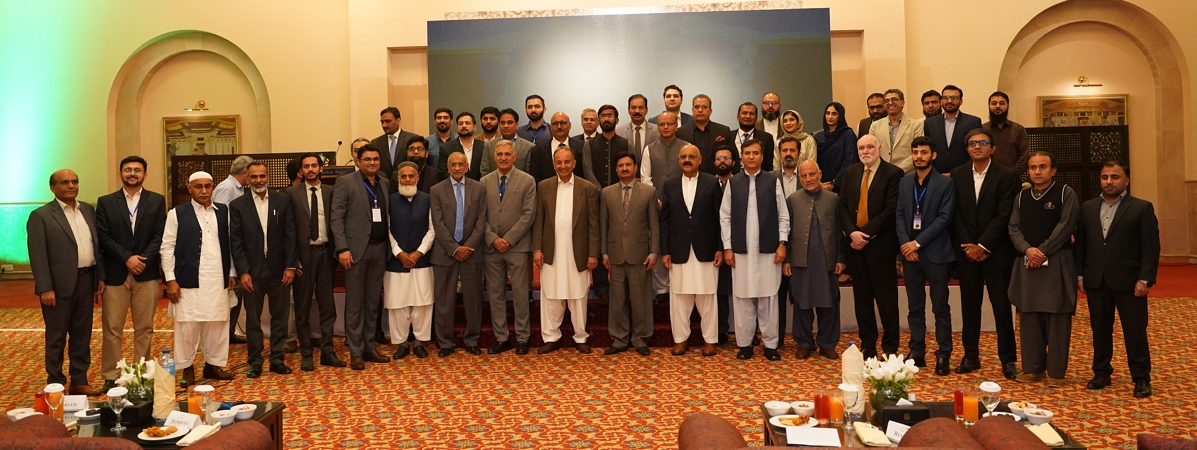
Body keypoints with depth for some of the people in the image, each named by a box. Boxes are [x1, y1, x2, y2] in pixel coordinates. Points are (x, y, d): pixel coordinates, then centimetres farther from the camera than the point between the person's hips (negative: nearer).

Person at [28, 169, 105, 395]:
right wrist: (45, 288, -15)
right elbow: (38, 255, -10)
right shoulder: (41, 215, -5)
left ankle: (79, 381, 19)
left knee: (82, 335, 11)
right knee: (56, 337, 6)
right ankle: (56, 385, 15)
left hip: (86, 281, 5)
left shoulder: (88, 210, 11)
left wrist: (101, 276, 7)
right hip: (59, 284, -5)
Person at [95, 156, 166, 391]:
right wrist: (127, 258, -13)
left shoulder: (157, 201, 7)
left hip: (147, 273, 0)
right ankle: (111, 377, 11)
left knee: (144, 328, 6)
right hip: (115, 273, 0)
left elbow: (159, 236, 0)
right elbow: (104, 237, -2)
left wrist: (143, 259, -12)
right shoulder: (106, 202, 6)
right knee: (112, 328, 2)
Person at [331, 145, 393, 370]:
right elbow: (337, 217, -7)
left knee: (373, 301, 11)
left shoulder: (385, 183, 13)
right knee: (355, 303, 2)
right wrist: (342, 248, -15)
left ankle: (370, 347, 21)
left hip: (379, 249, 5)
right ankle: (356, 352, 9)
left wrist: (391, 245, 3)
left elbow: (388, 215, 12)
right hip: (356, 249, -5)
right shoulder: (345, 182, -2)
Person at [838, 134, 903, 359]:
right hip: (855, 243, 5)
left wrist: (866, 234, -15)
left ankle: (890, 347, 11)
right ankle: (867, 344, 19)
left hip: (880, 244, -5)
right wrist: (852, 232, -9)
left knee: (886, 297, 1)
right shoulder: (850, 172, 11)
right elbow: (843, 205, 7)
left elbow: (890, 209, -12)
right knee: (862, 297, 10)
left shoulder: (893, 173, -5)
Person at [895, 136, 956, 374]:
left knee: (940, 307, 2)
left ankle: (944, 355, 8)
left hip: (935, 253, -4)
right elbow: (899, 216, 7)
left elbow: (944, 218, -10)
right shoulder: (904, 182, 11)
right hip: (909, 253, 4)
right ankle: (917, 353, 17)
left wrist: (918, 242, -14)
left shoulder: (945, 183, -3)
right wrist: (905, 245, -7)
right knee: (915, 307, 10)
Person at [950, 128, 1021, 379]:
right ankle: (971, 356, 17)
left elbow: (1004, 216, -10)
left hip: (996, 252, -3)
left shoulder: (1006, 176, -4)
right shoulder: (957, 175, 6)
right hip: (966, 251, 3)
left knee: (1001, 306, 1)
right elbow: (956, 214, 3)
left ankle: (1008, 359, 10)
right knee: (969, 305, 8)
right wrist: (968, 246, -6)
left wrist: (983, 246, -13)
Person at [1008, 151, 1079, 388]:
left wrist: (1042, 251, -13)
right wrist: (1028, 250, -11)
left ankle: (1056, 371, 8)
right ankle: (1032, 367, 17)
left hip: (1057, 263, -4)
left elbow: (1065, 226, -10)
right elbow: (1014, 228, 6)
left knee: (1057, 318, -1)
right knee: (1028, 316, 7)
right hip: (1027, 263, 4)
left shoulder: (1065, 193, -1)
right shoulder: (1022, 196, 13)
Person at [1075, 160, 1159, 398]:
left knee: (1135, 331, 2)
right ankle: (1101, 373, 21)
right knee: (1100, 329, 11)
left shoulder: (1142, 208, -2)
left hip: (1128, 281, -4)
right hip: (1096, 281, 4)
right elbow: (1080, 244, 11)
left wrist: (1145, 279, -12)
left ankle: (1141, 378, 11)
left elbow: (1151, 247, -6)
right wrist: (1080, 275, 6)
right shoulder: (1088, 208, 10)